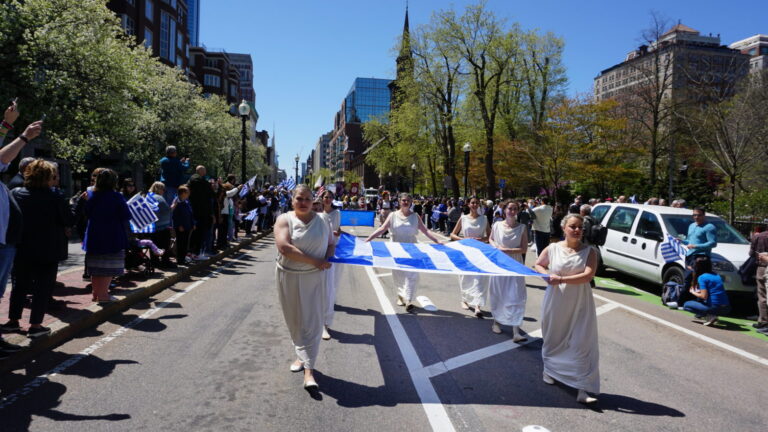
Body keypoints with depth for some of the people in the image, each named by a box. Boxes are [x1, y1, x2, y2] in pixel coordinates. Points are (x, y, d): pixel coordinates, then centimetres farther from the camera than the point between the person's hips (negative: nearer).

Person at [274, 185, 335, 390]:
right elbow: (284, 248, -19)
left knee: (311, 322, -2)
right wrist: (315, 261, -20)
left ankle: (309, 369, 1)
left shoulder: (322, 221, 4)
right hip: (288, 277, 0)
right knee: (295, 321, 12)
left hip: (313, 279, 0)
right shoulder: (284, 219, -5)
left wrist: (326, 260, -11)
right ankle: (303, 356, 32)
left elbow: (331, 244, 12)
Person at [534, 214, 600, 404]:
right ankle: (549, 370, 44)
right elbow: (538, 264, 12)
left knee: (582, 344, -5)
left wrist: (561, 279, -23)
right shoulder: (553, 248, -1)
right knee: (553, 338, 17)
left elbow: (588, 275, -18)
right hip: (555, 302, 2)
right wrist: (547, 275, -9)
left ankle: (582, 389, -1)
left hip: (580, 305, -1)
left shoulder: (589, 251, -5)